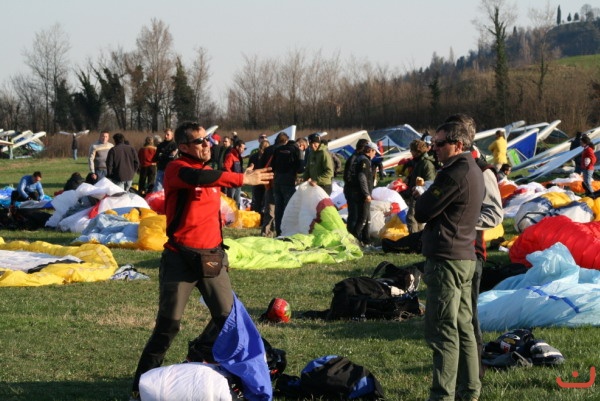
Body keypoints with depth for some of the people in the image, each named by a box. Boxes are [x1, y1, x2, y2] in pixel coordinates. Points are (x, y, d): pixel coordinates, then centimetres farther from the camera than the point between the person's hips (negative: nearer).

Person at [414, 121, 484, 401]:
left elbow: (422, 212, -15)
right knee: (463, 328, 13)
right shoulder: (474, 172, 14)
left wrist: (422, 197, 4)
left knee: (442, 331, -8)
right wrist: (429, 200, 6)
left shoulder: (454, 174, -17)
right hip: (466, 255, 10)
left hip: (446, 259, -10)